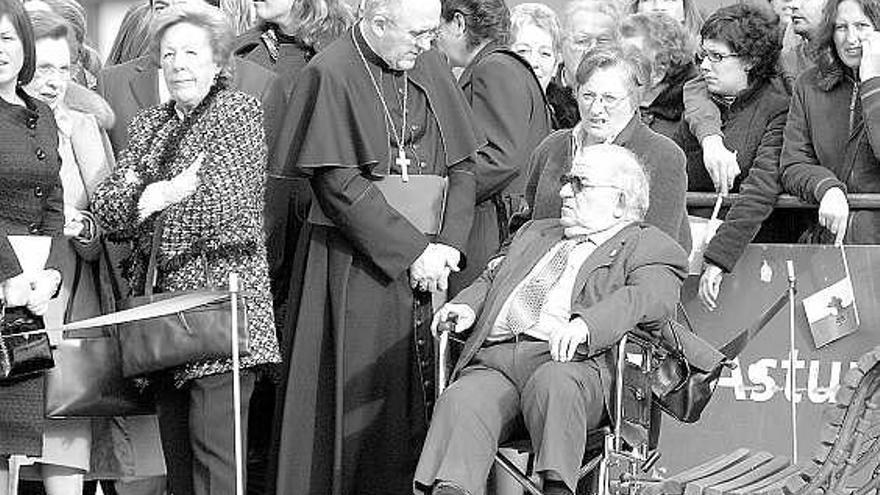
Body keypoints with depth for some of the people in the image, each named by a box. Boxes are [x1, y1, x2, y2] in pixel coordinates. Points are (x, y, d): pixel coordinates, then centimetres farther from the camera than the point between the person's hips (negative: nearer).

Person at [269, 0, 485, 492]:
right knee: (357, 400, -4)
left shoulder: (431, 68, 9)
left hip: (425, 264, 5)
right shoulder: (330, 75, -9)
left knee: (414, 404, 5)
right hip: (356, 269, -5)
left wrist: (448, 244, -6)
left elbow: (463, 164, 9)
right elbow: (338, 182, -14)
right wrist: (410, 251, -16)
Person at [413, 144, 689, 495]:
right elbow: (492, 279, 35)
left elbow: (650, 298, -5)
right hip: (494, 358, 5)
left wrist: (586, 324, -24)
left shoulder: (649, 246, 14)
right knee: (461, 403, -28)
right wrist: (467, 306, 9)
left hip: (571, 362, -5)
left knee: (551, 383, -40)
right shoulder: (535, 234, 38)